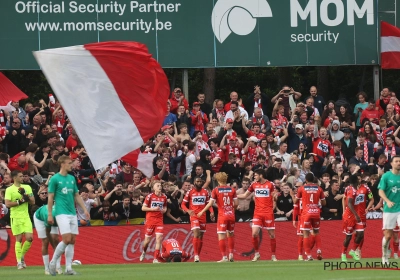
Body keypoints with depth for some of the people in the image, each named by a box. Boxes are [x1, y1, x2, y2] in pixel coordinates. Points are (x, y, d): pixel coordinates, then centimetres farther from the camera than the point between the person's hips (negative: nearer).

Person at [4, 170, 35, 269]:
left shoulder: (27, 187, 10)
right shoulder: (9, 190, -3)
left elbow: (33, 202, 6)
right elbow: (7, 204, -12)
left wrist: (25, 195, -8)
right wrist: (19, 202, -14)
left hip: (26, 216, 4)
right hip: (15, 217, -4)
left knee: (30, 237, -6)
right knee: (19, 239, -3)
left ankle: (22, 255, 16)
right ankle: (19, 261, 3)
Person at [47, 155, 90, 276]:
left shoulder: (72, 178, 13)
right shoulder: (55, 179, -5)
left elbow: (77, 196, 18)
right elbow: (50, 198, -4)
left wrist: (85, 209, 12)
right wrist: (49, 214, -8)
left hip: (72, 214, 6)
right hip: (62, 213, -6)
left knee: (72, 241, 3)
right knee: (67, 239, -14)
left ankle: (68, 267, 6)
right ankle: (53, 262, 1)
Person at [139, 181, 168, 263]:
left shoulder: (164, 197, 5)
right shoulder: (150, 196, -6)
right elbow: (143, 208, -5)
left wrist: (164, 210, -2)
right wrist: (153, 209, -16)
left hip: (159, 220, 2)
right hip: (150, 220, -2)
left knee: (159, 238, -11)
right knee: (147, 240, 4)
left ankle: (155, 259, -7)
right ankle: (144, 252, 37)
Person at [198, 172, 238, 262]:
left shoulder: (216, 190, -5)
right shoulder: (232, 189, 4)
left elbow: (210, 204, -6)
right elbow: (236, 203, 4)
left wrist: (202, 212, 6)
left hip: (222, 216, -4)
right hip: (231, 215, 4)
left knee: (221, 237, -3)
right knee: (230, 235, 18)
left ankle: (224, 257, -9)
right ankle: (231, 255, 18)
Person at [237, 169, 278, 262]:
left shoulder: (270, 184, -2)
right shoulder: (254, 185, 8)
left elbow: (274, 199, 1)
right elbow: (244, 196, 17)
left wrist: (275, 196, -22)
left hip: (268, 213, -3)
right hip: (258, 213, 3)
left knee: (272, 235, 1)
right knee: (254, 234, -9)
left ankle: (273, 255, 11)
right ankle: (256, 254, 7)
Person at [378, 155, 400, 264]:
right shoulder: (386, 176, -2)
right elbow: (381, 191, -7)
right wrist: (388, 201, -23)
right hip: (389, 210, -2)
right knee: (388, 235, 4)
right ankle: (384, 256, 21)